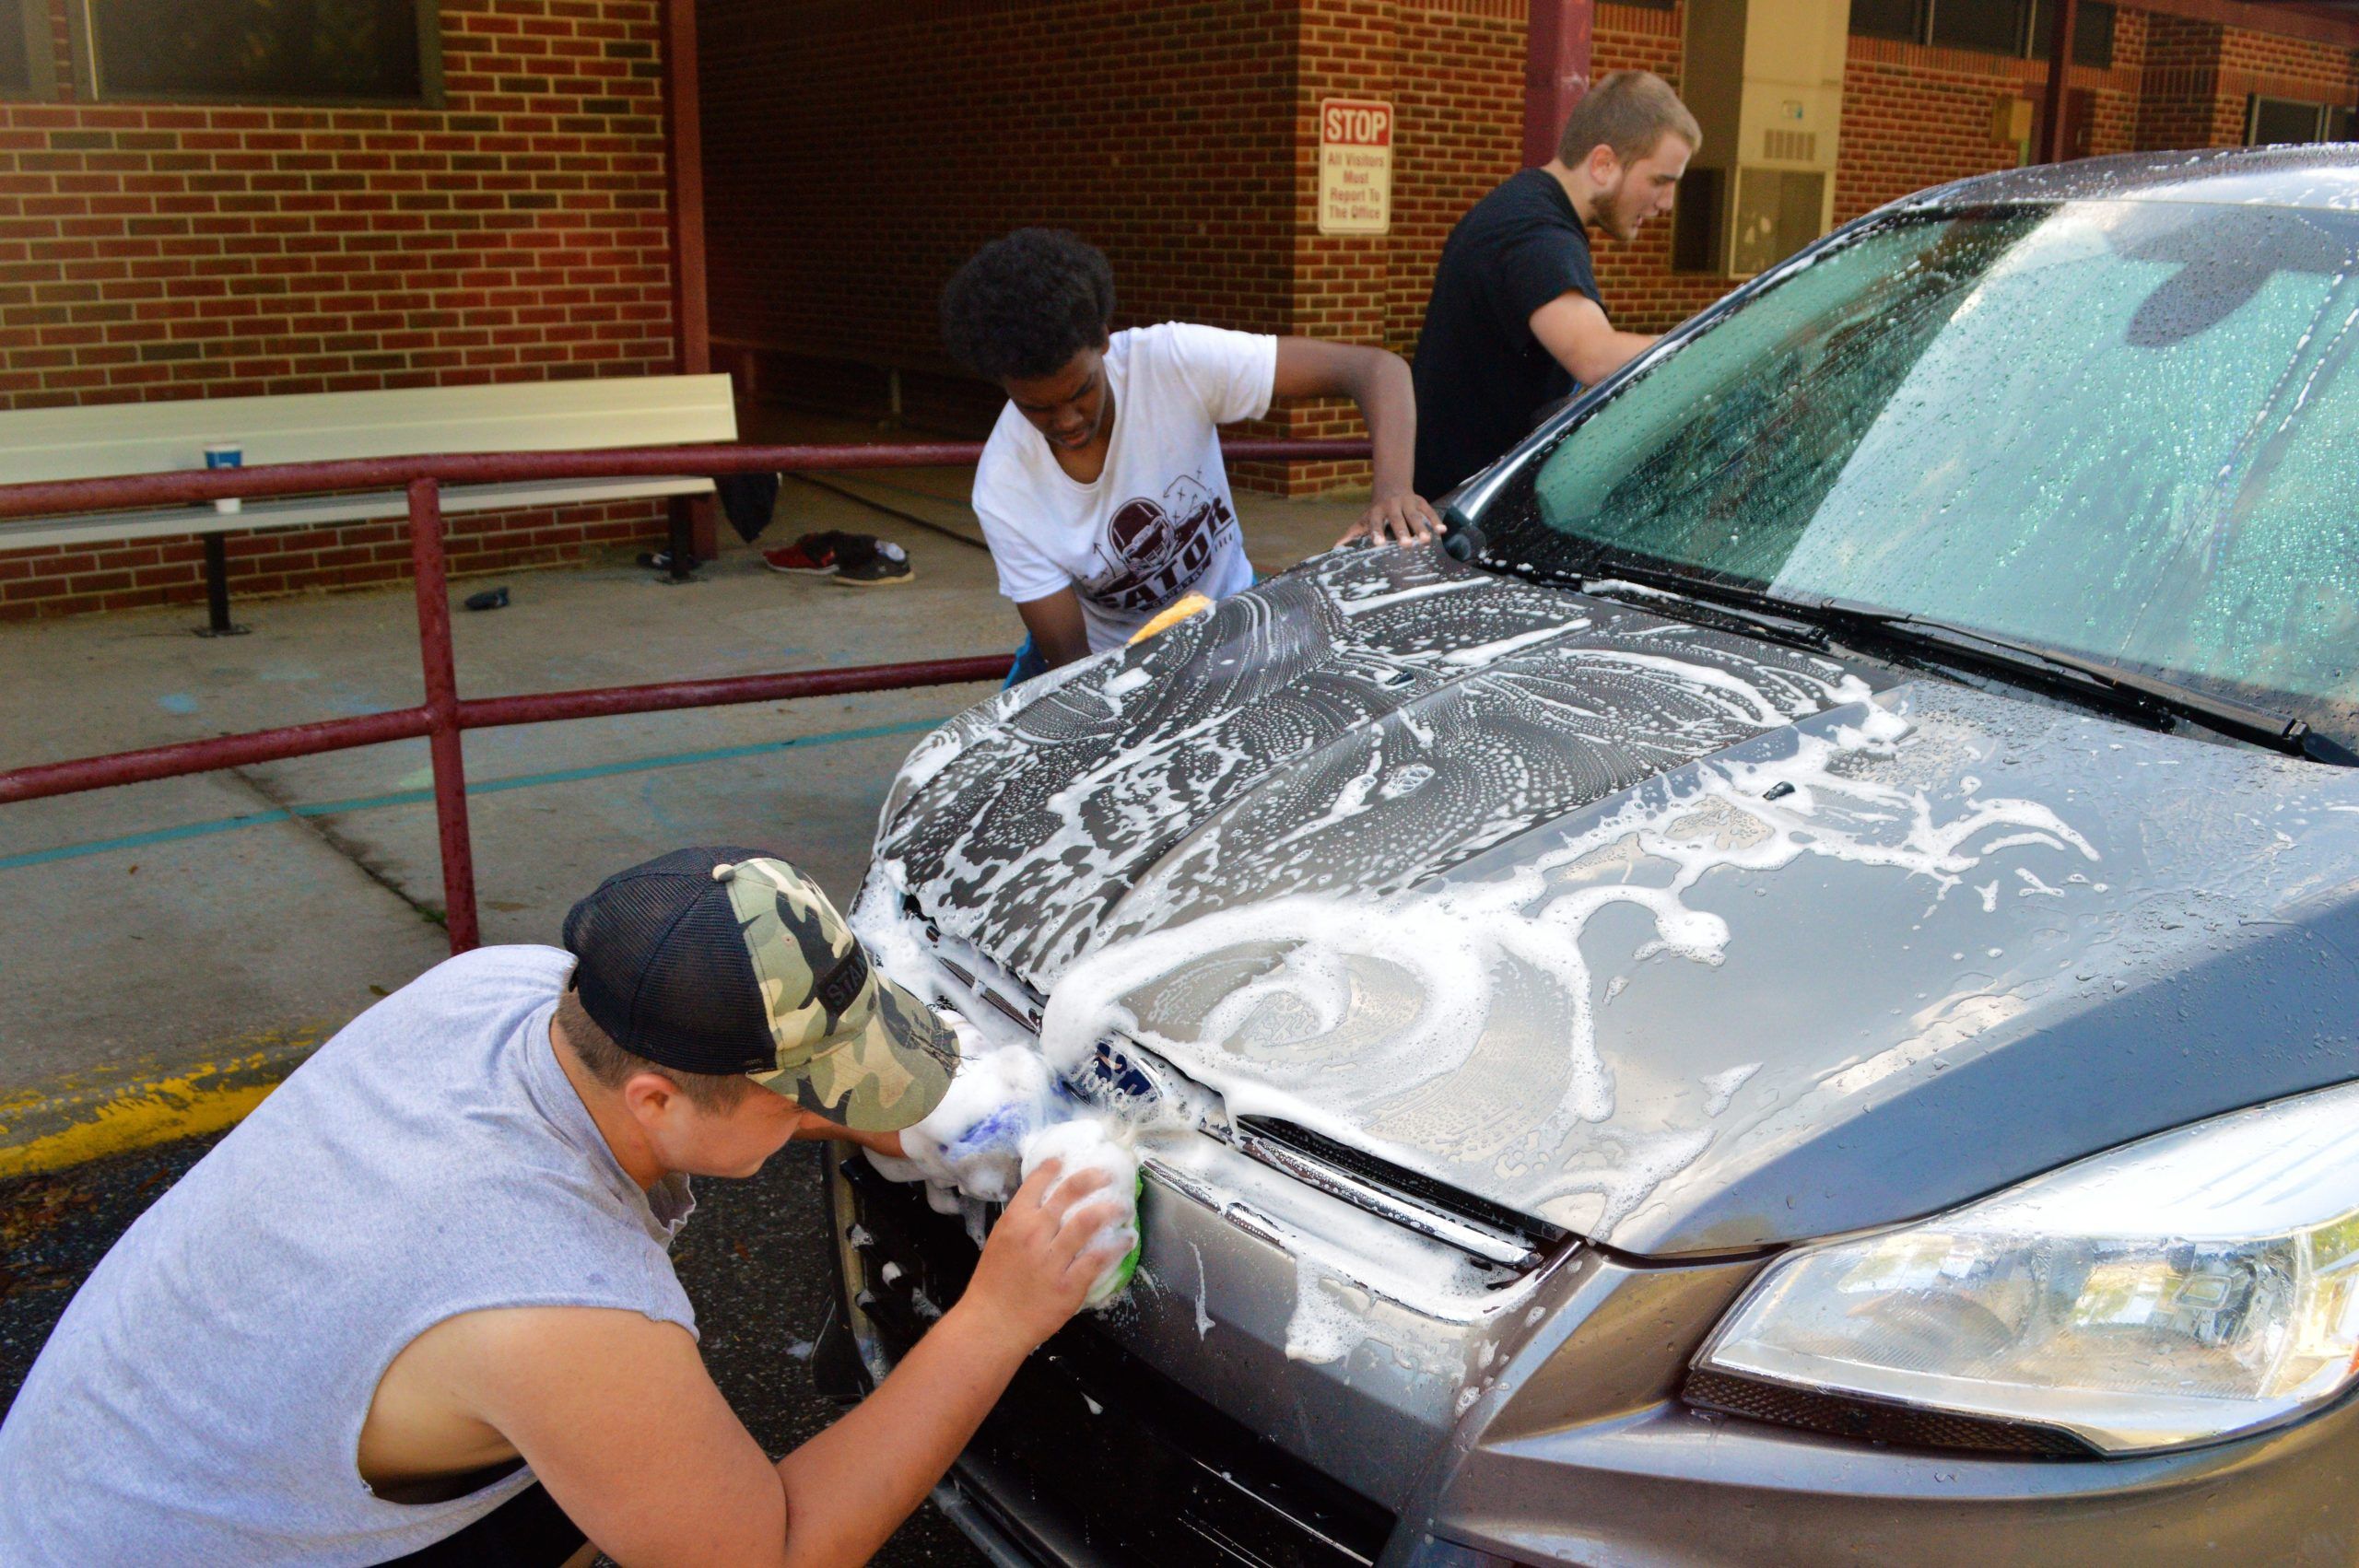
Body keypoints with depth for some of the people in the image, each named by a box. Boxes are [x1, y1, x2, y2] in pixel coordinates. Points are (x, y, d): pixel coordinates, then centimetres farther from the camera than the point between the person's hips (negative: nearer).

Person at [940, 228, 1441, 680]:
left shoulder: (1172, 361, -27)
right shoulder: (1003, 492, -23)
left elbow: (1378, 368, -28)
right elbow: (1070, 660, -20)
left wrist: (1393, 490, -46)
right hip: (1110, 659, 1)